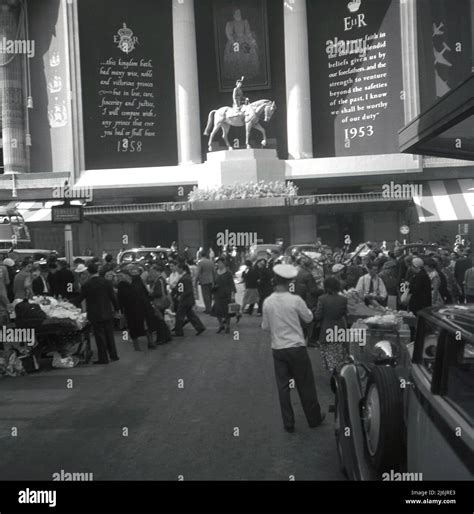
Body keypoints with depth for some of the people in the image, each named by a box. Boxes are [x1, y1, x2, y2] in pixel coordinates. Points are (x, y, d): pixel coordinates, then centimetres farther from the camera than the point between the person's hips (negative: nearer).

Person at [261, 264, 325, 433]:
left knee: (283, 386, 11)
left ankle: (288, 423, 19)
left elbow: (265, 326, 3)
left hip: (278, 348, 3)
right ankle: (314, 418, 28)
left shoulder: (267, 302, -6)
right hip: (297, 348, -2)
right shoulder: (295, 300, -14)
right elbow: (309, 318, 0)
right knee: (305, 384, 13)